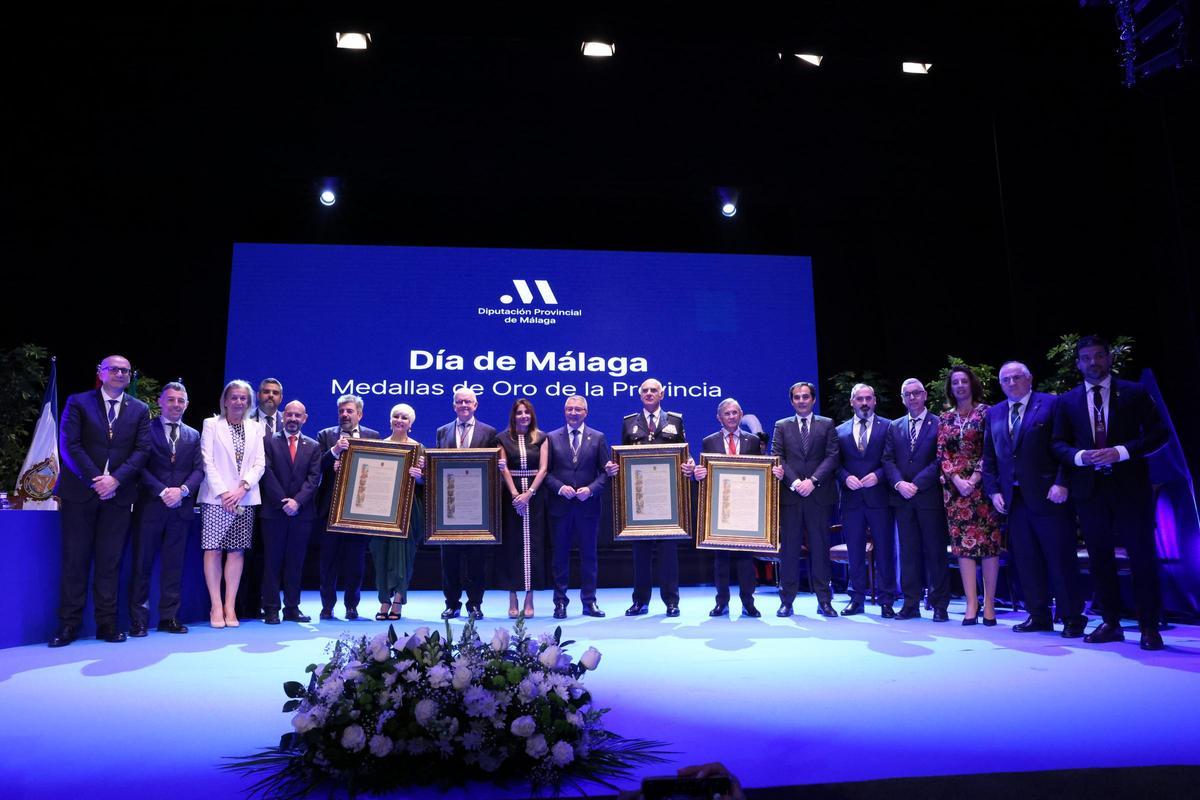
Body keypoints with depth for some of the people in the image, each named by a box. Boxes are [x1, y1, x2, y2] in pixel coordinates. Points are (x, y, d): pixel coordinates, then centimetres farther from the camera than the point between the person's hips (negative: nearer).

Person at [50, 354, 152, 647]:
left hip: (118, 493, 1)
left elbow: (142, 450, 2)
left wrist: (115, 479, -12)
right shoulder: (78, 402, 5)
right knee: (75, 559, 2)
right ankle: (69, 624, 8)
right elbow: (69, 445, -4)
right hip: (80, 491, -1)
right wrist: (95, 480, -12)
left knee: (110, 561, 3)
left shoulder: (139, 409, 10)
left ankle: (107, 623, 8)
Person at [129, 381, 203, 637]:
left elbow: (199, 470, 8)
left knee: (173, 565, 5)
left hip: (180, 508, 3)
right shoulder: (146, 429, 3)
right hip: (150, 506, -3)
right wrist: (163, 491, -14)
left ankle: (169, 617, 10)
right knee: (142, 563, 1)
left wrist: (182, 490, -10)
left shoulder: (193, 435, 15)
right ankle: (138, 619, 6)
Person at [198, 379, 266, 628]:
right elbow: (207, 462, -3)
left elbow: (259, 464, 7)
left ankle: (230, 606, 7)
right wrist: (223, 492, -12)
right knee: (213, 550, -6)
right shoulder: (211, 424, 6)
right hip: (216, 497, -2)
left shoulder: (255, 428, 13)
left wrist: (242, 487, -9)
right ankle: (216, 607, 0)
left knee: (237, 551, 2)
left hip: (245, 499, 3)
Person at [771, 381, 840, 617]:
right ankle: (786, 600, 8)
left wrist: (813, 480, -12)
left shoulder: (827, 425, 9)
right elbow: (777, 458, 2)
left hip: (819, 495, 0)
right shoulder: (782, 426, 11)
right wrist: (794, 482, -11)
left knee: (820, 548, 3)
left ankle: (824, 600, 11)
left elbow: (832, 456, 0)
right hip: (789, 495, 0)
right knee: (788, 549, 2)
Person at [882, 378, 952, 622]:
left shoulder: (939, 424, 1)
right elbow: (888, 460, 8)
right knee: (908, 552, 6)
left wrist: (916, 484, -13)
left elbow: (940, 460, -7)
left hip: (930, 496, -3)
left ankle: (939, 605, 8)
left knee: (935, 551, 1)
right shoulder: (895, 427, 14)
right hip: (903, 498, 4)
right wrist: (899, 484, -9)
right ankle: (911, 604, 10)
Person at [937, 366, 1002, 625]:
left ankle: (989, 604, 3)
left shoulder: (986, 412, 2)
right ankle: (971, 604, 2)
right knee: (963, 543, 0)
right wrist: (957, 479, -8)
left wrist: (974, 479, -13)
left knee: (988, 541, -3)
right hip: (954, 486, 3)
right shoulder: (945, 418, 12)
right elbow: (942, 454, 6)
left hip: (981, 484, -3)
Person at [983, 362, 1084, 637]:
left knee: (1061, 559, 1)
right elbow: (989, 457, 15)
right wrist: (993, 490, 5)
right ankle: (1039, 616, 16)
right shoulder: (994, 414, 14)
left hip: (1048, 496, -5)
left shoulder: (1051, 404, 0)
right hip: (1013, 498, 5)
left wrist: (1061, 483, -14)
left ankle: (1072, 618, 11)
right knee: (1026, 561, 8)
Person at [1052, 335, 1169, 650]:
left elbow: (1159, 433, -2)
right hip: (1089, 488, 3)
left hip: (1130, 485, -2)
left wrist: (1121, 451, -15)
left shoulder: (1134, 393, 3)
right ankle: (1111, 623, 17)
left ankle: (1149, 627, 9)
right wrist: (1081, 456, -12)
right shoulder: (1067, 401, 9)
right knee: (1100, 557, 8)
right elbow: (1059, 444, 8)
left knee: (1142, 555, -1)